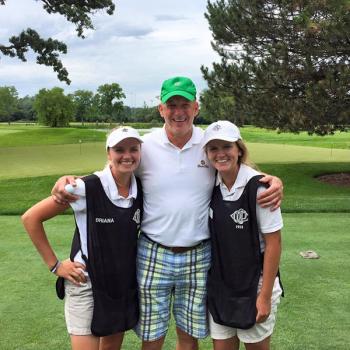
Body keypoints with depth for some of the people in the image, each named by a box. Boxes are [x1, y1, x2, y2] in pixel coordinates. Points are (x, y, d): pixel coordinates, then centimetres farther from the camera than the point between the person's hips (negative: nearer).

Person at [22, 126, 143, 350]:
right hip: (86, 284, -5)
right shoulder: (88, 188, -20)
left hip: (125, 285, 5)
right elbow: (31, 218, -13)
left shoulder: (141, 189, -5)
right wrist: (54, 265, -11)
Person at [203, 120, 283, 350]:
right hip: (219, 285, 5)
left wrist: (265, 296, -13)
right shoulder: (211, 186, -2)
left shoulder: (258, 186, -17)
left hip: (254, 285, -4)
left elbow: (274, 242, -14)